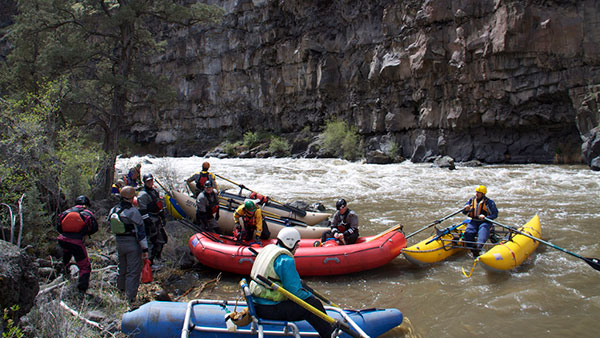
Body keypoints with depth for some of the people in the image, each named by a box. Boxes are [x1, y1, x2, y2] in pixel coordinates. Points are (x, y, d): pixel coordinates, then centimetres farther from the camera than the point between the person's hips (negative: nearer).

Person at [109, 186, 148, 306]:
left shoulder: (113, 210, 3)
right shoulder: (133, 212, -18)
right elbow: (140, 231, -16)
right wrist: (145, 249, -12)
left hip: (119, 243, 7)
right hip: (132, 244, -7)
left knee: (122, 268, 24)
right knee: (133, 271, 0)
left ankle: (121, 290, 42)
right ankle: (131, 298, 2)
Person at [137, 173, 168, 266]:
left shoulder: (155, 191, 13)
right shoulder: (143, 194, -14)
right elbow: (143, 211, -18)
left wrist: (162, 217, 21)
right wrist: (148, 223, -21)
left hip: (157, 219, 9)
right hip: (150, 220, -9)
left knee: (163, 239, 17)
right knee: (152, 241, -4)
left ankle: (157, 256, 36)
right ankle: (150, 262, 6)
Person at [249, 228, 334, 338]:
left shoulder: (268, 248, 11)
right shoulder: (286, 260, -17)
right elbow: (294, 291, -18)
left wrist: (298, 281, 26)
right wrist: (311, 296, 0)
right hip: (270, 310, -10)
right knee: (314, 304, -7)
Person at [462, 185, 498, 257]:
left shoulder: (489, 202, 2)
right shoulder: (471, 200, 13)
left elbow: (495, 214, -3)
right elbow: (464, 212, 13)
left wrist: (485, 217, -21)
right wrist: (466, 209, -12)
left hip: (485, 222, -4)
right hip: (473, 221, 4)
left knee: (483, 232, -36)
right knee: (468, 233, -26)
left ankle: (478, 247, -59)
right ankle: (473, 251, -30)